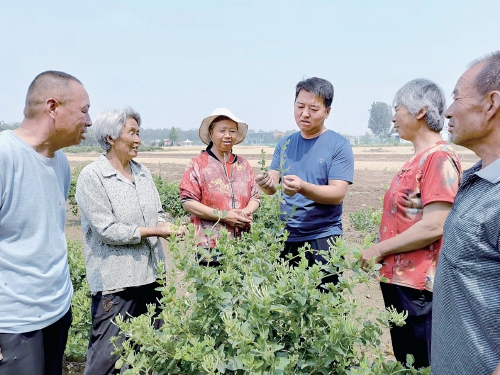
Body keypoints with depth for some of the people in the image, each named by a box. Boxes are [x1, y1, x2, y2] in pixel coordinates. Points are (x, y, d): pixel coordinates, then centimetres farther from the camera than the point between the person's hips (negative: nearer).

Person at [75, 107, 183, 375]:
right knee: (108, 353, 1)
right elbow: (106, 229, -17)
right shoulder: (92, 177, -10)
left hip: (151, 274, 7)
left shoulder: (142, 172, 10)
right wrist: (152, 231, -16)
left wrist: (164, 226, -8)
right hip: (115, 281, -7)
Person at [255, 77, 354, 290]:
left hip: (322, 238, -4)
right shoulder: (285, 144, 8)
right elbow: (273, 186, 3)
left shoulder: (339, 145, -7)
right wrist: (266, 184, -21)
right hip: (286, 238, 5)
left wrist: (303, 188, -32)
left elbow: (338, 194, -15)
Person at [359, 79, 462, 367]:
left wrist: (380, 249, -15)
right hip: (398, 278, 9)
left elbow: (434, 227, -23)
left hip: (418, 285, -9)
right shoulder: (419, 159, 13)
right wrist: (382, 251, 11)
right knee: (405, 362, 21)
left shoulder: (439, 158, -16)